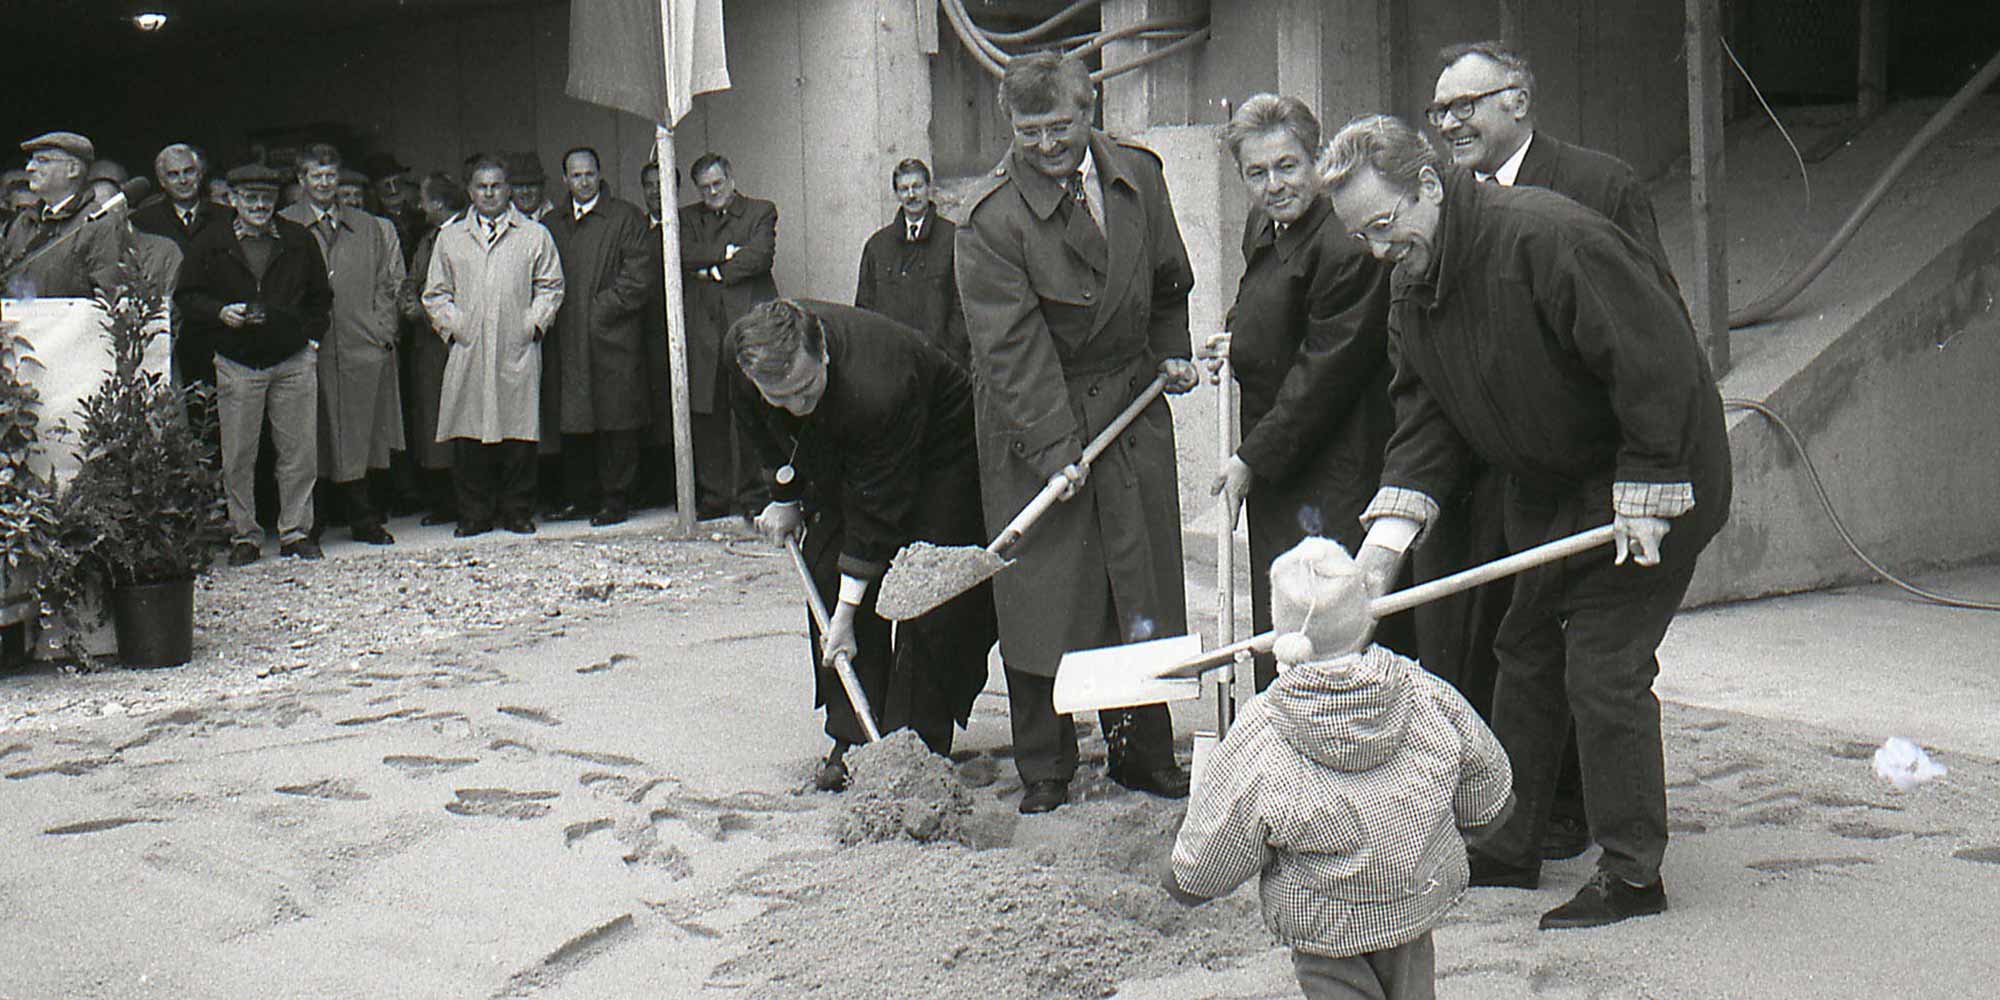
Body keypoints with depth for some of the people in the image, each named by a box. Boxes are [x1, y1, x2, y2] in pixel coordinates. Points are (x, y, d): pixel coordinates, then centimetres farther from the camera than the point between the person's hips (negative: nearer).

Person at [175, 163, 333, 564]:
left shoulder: (299, 241, 9)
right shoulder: (209, 243, 4)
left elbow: (320, 297, 17)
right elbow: (187, 299, 6)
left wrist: (311, 338, 7)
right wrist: (221, 313, -11)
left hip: (294, 361, 1)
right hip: (237, 364, -1)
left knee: (300, 451, 1)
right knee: (238, 455, 2)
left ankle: (296, 531, 12)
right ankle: (243, 534, 11)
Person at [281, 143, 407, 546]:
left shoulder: (368, 228, 15)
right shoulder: (282, 227, 7)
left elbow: (386, 283, 15)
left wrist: (382, 329, 4)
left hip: (363, 348, 2)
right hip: (308, 348, -2)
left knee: (359, 434, 3)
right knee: (311, 437, -1)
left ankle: (364, 519, 9)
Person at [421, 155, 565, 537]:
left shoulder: (534, 235, 11)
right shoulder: (450, 237, 15)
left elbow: (551, 286, 11)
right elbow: (435, 292, 16)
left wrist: (533, 323, -2)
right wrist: (452, 326, 2)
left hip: (518, 350, -1)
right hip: (467, 351, 1)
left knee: (519, 435, -2)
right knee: (468, 436, -1)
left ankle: (518, 511, 8)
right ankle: (474, 513, 6)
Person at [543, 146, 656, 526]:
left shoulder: (626, 217, 2)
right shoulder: (552, 223, 17)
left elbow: (639, 273, -5)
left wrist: (602, 309, -10)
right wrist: (549, 314, 2)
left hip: (612, 335, -5)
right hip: (566, 338, 5)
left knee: (616, 420, -4)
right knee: (572, 422, 7)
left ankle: (615, 498, 2)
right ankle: (582, 496, 15)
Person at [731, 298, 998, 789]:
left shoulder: (879, 389, -44)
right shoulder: (742, 347, -26)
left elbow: (879, 511, -33)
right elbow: (760, 426, 1)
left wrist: (846, 612, -27)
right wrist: (784, 495, 5)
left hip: (939, 451, -6)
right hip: (836, 462, 6)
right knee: (827, 576, -1)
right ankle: (853, 740, 7)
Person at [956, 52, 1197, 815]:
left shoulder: (1138, 175, 0)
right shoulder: (990, 216, -16)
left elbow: (1168, 279, 19)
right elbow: (1013, 345, -21)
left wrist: (1171, 352, 12)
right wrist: (1055, 450, -25)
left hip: (1132, 400, 5)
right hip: (1033, 414, -4)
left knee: (1142, 582, 9)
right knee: (1043, 589, -2)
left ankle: (1140, 751, 22)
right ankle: (1043, 767, 11)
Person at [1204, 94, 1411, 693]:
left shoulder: (1345, 249, -19)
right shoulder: (1262, 230, 12)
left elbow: (1325, 374, -19)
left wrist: (1252, 460, -16)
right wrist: (1240, 345, 8)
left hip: (1337, 480, -9)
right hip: (1276, 476, 9)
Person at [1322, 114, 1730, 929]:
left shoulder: (1548, 237, -28)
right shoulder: (1414, 288, 1)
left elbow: (1654, 363, -28)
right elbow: (1424, 414, 2)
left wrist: (1643, 495, -24)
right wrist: (1388, 536, -10)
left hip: (1650, 482, -9)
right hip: (1546, 489, 9)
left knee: (1604, 670, -8)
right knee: (1525, 657, 13)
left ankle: (1632, 876, 5)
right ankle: (1506, 850, 25)